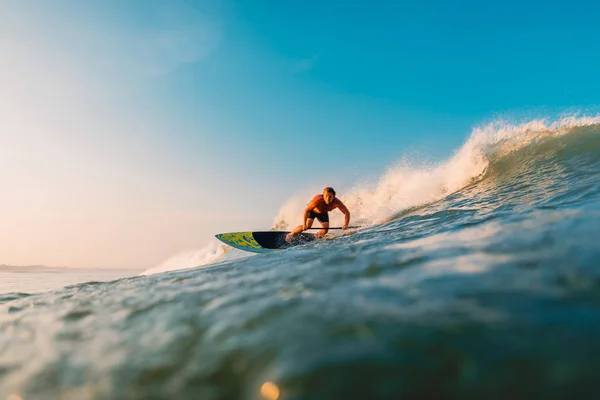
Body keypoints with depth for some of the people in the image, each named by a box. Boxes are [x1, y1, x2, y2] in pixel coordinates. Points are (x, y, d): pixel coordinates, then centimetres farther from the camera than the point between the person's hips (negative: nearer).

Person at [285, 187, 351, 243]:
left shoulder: (337, 202, -35)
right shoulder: (318, 199, -41)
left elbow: (347, 213, -28)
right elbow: (306, 210, -31)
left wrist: (346, 225, -42)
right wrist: (304, 224, -33)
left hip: (323, 213, 3)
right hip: (312, 211, -3)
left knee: (325, 230, -10)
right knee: (307, 226, -22)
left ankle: (317, 236, 25)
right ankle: (290, 234, -3)